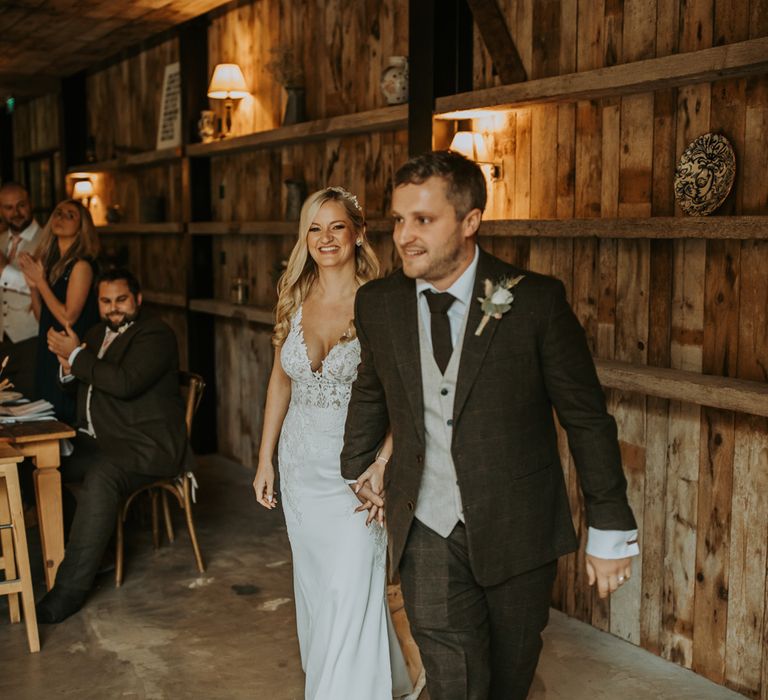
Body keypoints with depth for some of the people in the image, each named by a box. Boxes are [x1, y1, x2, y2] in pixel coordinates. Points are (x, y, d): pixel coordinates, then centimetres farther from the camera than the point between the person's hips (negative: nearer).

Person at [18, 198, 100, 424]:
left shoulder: (81, 264, -12)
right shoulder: (48, 260, 10)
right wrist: (33, 285, -1)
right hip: (47, 352, 8)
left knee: (67, 419, -1)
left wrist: (40, 280, -11)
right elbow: (42, 318, 13)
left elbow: (68, 318, -17)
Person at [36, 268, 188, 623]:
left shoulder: (155, 334, -7)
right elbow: (75, 385, 24)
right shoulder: (97, 333, 20)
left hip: (147, 445, -8)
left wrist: (77, 355, -13)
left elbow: (125, 383, -22)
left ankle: (70, 590, -30)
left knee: (101, 477, -35)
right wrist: (68, 366, 0)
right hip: (97, 440, 9)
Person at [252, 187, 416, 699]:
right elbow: (281, 379, 12)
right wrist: (265, 459, 12)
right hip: (301, 464, 6)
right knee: (314, 588, 16)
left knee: (350, 594, -6)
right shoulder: (295, 301, 4)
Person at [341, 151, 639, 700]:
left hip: (518, 530, -1)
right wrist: (356, 465, 29)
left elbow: (587, 418, -7)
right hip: (428, 532, 2)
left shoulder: (535, 300, -13)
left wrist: (610, 529, -3)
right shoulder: (378, 305, -2)